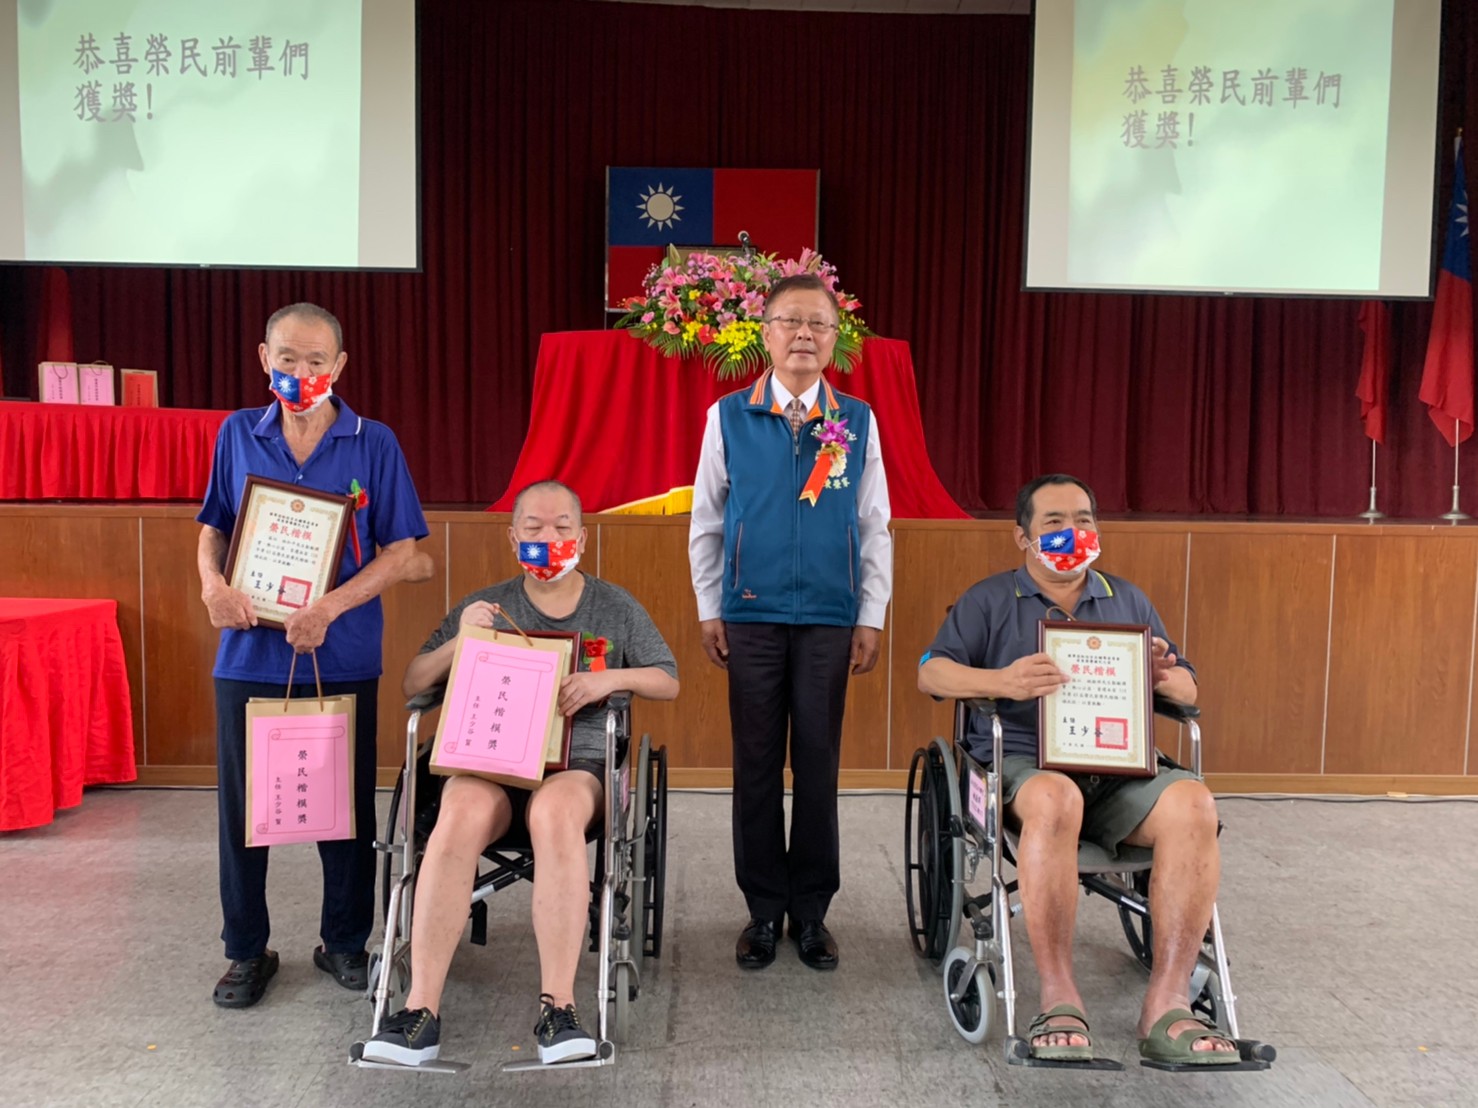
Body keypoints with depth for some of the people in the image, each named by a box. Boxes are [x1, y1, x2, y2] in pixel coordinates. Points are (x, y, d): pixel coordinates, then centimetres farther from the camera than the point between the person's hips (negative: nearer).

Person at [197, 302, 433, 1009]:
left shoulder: (373, 444, -2)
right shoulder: (238, 434, 6)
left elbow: (400, 551, -4)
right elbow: (213, 528, 14)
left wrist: (330, 608, -16)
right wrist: (213, 585, -7)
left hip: (342, 655, -1)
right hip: (249, 651, 2)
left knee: (346, 802, 9)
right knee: (242, 803, 8)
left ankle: (344, 942, 28)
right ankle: (247, 952, 27)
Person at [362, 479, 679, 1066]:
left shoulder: (616, 607, 15)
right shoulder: (485, 607, 16)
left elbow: (668, 682, 14)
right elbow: (412, 686, 15)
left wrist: (611, 678, -5)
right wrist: (459, 641, -5)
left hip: (578, 759, -1)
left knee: (555, 813, -38)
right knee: (459, 818, -35)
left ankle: (558, 1009, -34)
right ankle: (421, 1012, -30)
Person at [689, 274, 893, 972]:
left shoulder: (858, 421, 4)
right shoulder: (728, 417, 2)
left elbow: (875, 527, 7)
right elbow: (706, 521, 6)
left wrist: (871, 618, 3)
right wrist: (709, 611, 4)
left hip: (829, 619, 1)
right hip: (752, 617, 0)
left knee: (818, 765, 6)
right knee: (757, 766, 6)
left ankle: (812, 911, 21)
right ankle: (764, 909, 21)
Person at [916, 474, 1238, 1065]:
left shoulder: (1127, 600, 25)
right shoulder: (988, 600, 14)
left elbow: (1188, 690, 23)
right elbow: (931, 673, 0)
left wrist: (1163, 675, -4)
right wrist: (1003, 680, -20)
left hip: (1119, 769, 3)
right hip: (1022, 761, -3)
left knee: (1194, 804, -28)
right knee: (1054, 801, -39)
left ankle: (1166, 1005, -26)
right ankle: (1058, 1000, -30)